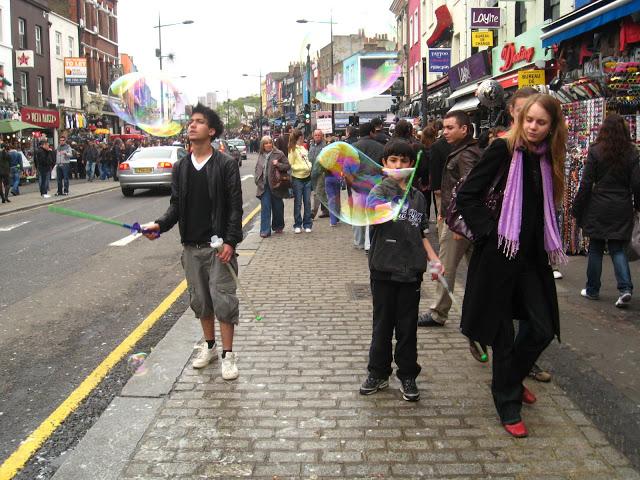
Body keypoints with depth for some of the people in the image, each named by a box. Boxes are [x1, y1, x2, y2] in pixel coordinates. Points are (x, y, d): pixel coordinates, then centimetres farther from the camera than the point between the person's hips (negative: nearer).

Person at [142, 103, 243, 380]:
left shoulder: (226, 165, -6)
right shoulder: (180, 167, 9)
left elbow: (235, 206, -8)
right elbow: (176, 205, 11)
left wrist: (230, 241, -15)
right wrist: (160, 225, -7)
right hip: (191, 246, 5)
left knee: (223, 298, -4)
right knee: (200, 299, 13)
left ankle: (228, 355, 7)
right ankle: (209, 346, 29)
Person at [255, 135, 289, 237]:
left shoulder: (279, 154, -3)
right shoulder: (260, 155, 10)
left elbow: (288, 166, -2)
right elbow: (257, 168, 21)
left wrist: (278, 164, -18)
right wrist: (257, 179, 7)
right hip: (264, 186, 2)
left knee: (277, 207, 10)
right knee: (265, 207, -4)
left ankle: (278, 227, 28)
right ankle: (265, 230, -4)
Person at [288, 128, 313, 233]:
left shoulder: (303, 148, 12)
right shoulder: (293, 149, -8)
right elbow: (291, 165, -10)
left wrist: (309, 166, -1)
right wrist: (303, 167, -16)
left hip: (307, 178, 6)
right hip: (297, 178, -6)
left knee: (307, 202, 7)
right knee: (298, 203, 2)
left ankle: (307, 224, 14)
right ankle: (297, 225, 11)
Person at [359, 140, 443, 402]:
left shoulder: (418, 197, 11)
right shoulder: (380, 189, -3)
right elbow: (374, 209, -27)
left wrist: (433, 258, 6)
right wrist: (380, 209, -49)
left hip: (411, 270, 3)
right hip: (384, 269, -3)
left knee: (407, 326, 10)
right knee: (382, 324, 9)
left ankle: (407, 375, 22)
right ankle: (378, 373, 23)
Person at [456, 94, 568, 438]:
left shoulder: (548, 160, 8)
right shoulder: (503, 150, -9)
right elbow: (467, 196, -11)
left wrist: (549, 243, 8)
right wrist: (488, 231, -15)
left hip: (533, 255, 6)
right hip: (500, 254, -5)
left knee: (543, 328, 6)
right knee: (502, 330, 4)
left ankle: (511, 379, 34)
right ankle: (507, 403, 21)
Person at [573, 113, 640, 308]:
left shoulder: (595, 151, -7)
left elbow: (586, 184, -7)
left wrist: (577, 208, 1)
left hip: (598, 208, -2)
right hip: (622, 209, 2)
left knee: (595, 248, 9)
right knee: (617, 248, 9)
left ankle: (592, 290, 17)